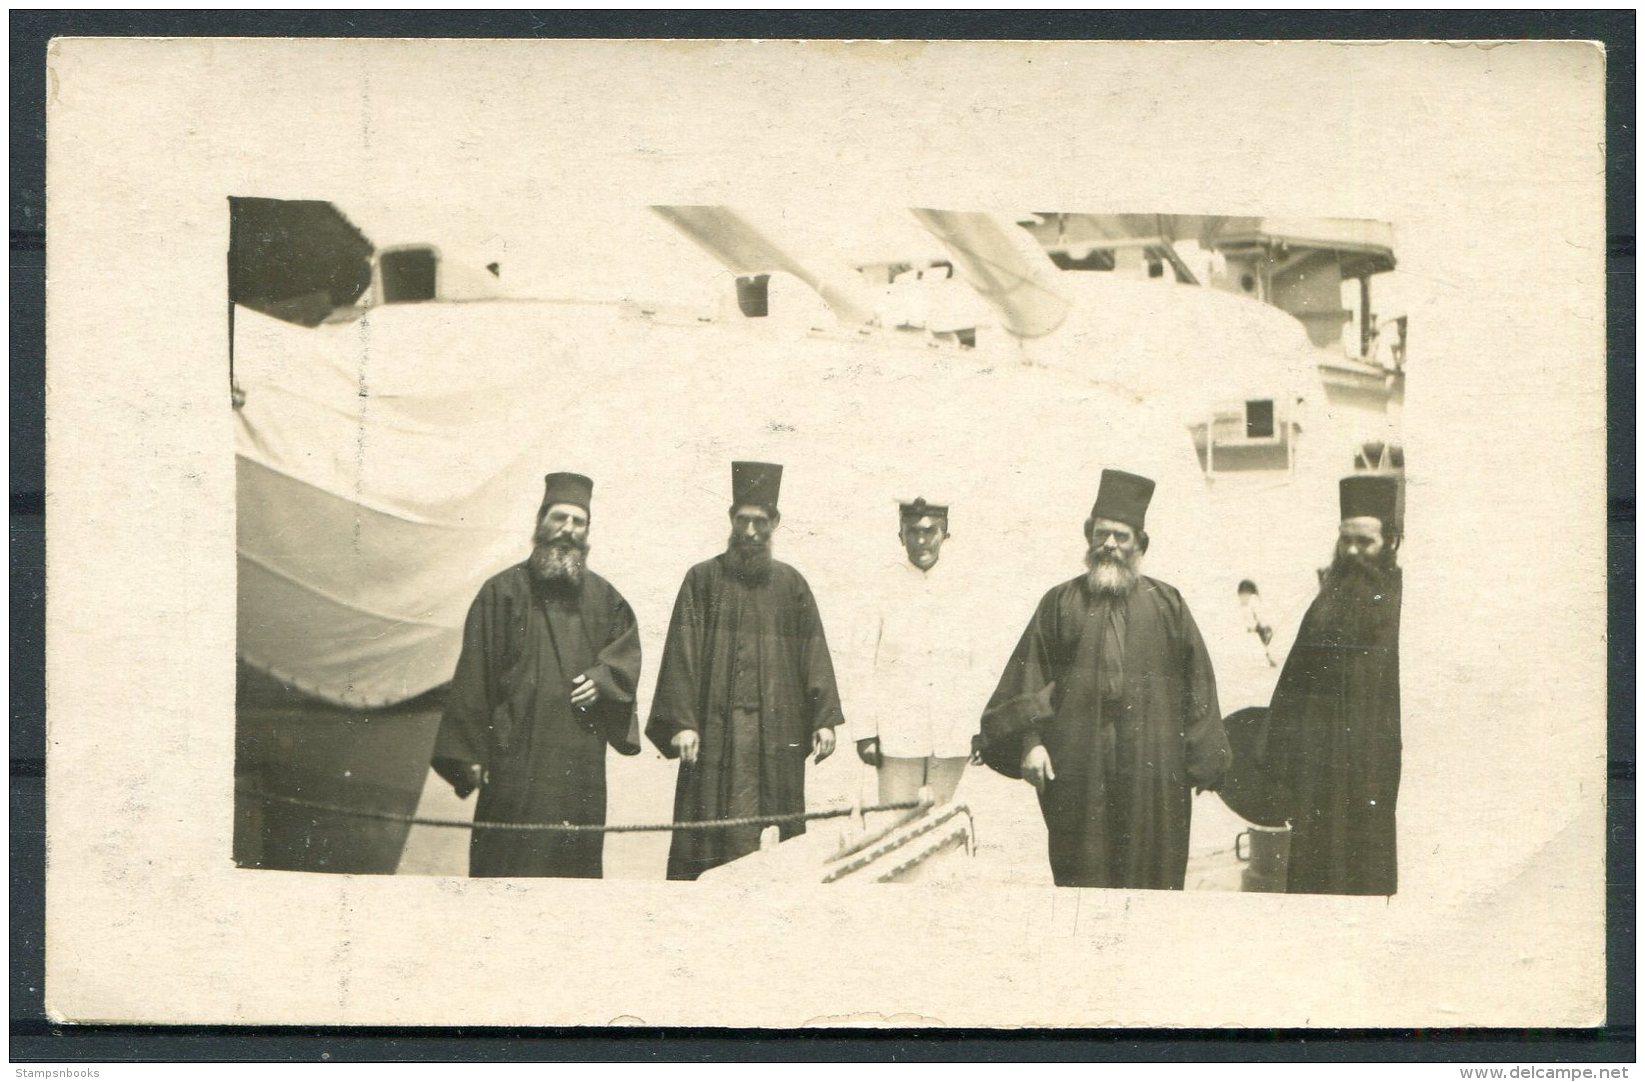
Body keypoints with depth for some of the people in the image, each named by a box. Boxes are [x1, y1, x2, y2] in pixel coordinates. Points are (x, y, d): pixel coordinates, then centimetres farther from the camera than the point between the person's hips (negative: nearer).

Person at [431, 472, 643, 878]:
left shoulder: (603, 597, 13)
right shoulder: (503, 591, 1)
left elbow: (627, 649, 21)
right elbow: (474, 676, -1)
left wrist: (603, 677, -3)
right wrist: (470, 753, -7)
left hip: (582, 762, 4)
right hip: (517, 758, -4)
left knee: (577, 861, 5)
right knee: (510, 860, -6)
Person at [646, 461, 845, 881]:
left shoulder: (790, 584, 13)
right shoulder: (703, 580, 6)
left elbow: (813, 652, 10)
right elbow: (682, 652, -1)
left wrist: (824, 718, 0)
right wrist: (681, 721, -11)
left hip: (778, 732, 3)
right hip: (717, 732, -2)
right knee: (711, 838, -6)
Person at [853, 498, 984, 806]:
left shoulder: (959, 593, 9)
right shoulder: (881, 590, 0)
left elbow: (975, 666, 12)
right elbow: (865, 665, 0)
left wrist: (979, 729, 9)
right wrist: (866, 732, -4)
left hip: (952, 736, 3)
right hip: (897, 732, -3)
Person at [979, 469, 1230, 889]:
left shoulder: (1167, 606, 10)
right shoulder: (1060, 603, 10)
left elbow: (1197, 682, 8)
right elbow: (1029, 678, 4)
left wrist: (1199, 760, 3)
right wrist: (1030, 740, -9)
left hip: (1152, 768, 0)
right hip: (1078, 767, 0)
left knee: (1153, 874, 1)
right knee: (1083, 872, 0)